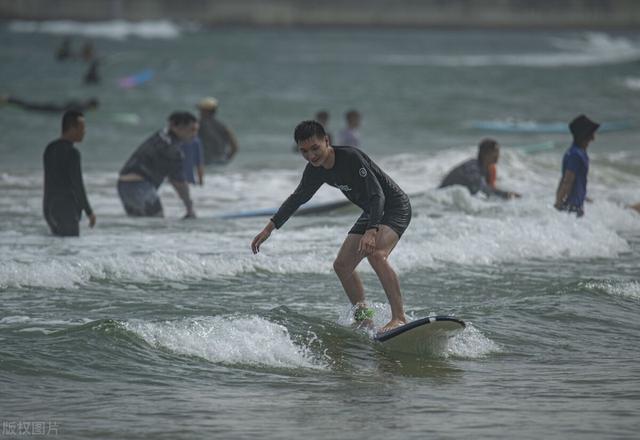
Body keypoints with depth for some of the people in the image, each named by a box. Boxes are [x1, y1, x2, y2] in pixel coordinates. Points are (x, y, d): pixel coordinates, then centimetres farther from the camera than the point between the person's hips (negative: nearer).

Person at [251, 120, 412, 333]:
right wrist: (269, 228, 13)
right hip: (371, 213, 9)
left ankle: (399, 318, -35)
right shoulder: (316, 170, -2)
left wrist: (371, 232, -45)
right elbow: (297, 198, 14)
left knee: (376, 254, -32)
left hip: (395, 206, -9)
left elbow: (378, 196, -32)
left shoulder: (351, 157, -28)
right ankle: (364, 320, 17)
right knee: (342, 265, 6)